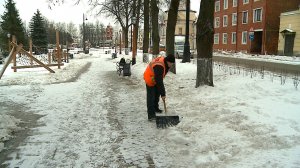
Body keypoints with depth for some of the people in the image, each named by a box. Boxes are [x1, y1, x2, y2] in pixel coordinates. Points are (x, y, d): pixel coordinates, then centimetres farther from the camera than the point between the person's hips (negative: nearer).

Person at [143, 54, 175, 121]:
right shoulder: (159, 67, -38)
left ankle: (155, 108, 37)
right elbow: (159, 82, -37)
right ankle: (151, 115, -13)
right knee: (151, 96, -12)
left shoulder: (164, 61, -11)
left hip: (156, 79, 9)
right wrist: (163, 94, -34)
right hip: (150, 80, -9)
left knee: (157, 94, 19)